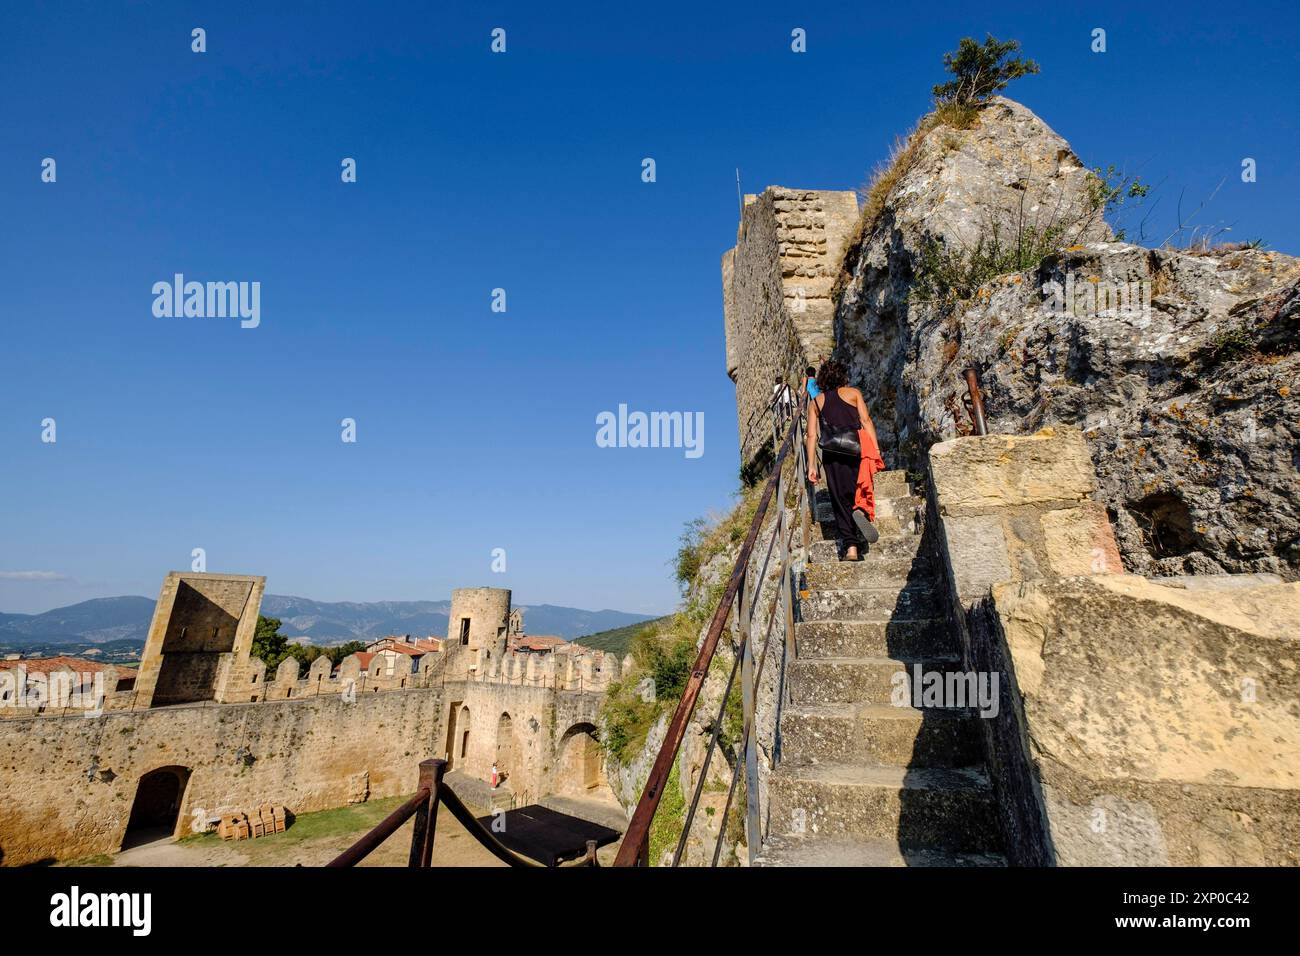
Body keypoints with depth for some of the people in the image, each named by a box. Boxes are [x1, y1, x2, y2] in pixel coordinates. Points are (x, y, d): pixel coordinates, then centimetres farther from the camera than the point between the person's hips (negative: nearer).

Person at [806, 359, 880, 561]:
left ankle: (850, 547, 0)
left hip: (831, 454, 1)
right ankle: (861, 512, -18)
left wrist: (812, 465, 5)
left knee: (841, 500, 6)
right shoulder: (853, 393, 11)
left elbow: (812, 435, 6)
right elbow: (866, 420, -1)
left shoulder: (815, 402, 14)